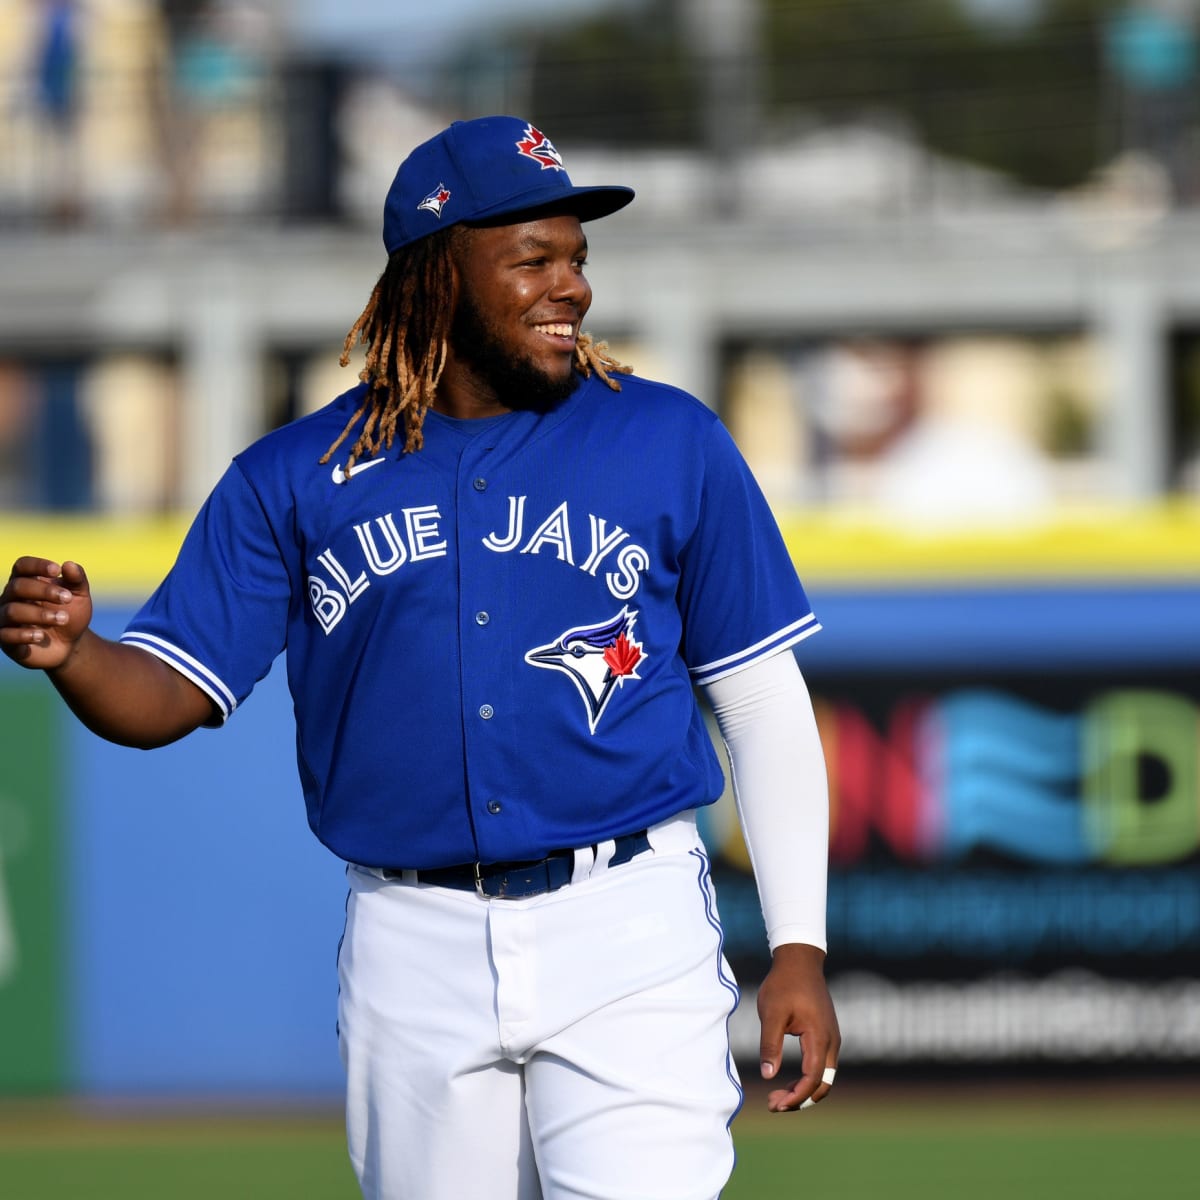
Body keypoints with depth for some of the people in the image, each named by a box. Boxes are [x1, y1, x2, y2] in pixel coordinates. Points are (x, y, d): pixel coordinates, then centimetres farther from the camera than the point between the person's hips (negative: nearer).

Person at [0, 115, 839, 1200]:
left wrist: (799, 946, -2)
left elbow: (763, 701, 5)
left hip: (627, 933, -2)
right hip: (414, 948, 2)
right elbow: (170, 694, 1)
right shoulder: (294, 479, 5)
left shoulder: (671, 444, 3)